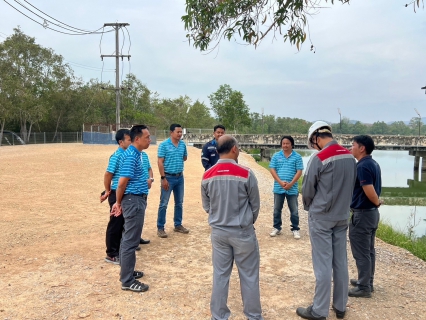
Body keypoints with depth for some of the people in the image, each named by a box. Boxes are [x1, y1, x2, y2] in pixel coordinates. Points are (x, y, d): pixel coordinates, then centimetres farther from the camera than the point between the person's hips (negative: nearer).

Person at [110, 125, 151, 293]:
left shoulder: (136, 153, 12)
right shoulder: (131, 156, -20)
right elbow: (122, 183, -21)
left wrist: (120, 203, 17)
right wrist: (118, 202, -5)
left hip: (137, 200, 10)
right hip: (134, 200, -10)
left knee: (128, 238, 19)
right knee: (130, 241, -3)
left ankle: (127, 271, 32)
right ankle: (127, 281, 6)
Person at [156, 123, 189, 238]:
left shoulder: (183, 144, 4)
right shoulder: (164, 145, -11)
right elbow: (160, 162, -13)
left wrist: (177, 160, 3)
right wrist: (163, 178, -16)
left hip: (180, 177, 6)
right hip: (168, 177, -5)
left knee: (179, 203, 14)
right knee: (164, 204, 0)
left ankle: (178, 225, 26)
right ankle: (160, 228, 9)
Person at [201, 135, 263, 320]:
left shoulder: (207, 176, -5)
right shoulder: (246, 174, -15)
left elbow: (206, 206, 6)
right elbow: (255, 205, -4)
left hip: (218, 232, 3)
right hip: (243, 232, -3)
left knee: (220, 275, 14)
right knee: (249, 276, 11)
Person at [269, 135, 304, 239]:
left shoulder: (297, 157, -1)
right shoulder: (276, 156, 4)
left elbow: (299, 171, -4)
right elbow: (272, 169, -1)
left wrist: (291, 184, -13)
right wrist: (280, 182, -12)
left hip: (292, 188, -1)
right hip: (278, 188, 2)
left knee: (294, 210, 6)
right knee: (277, 209, 11)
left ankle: (295, 229, 18)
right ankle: (276, 228, 24)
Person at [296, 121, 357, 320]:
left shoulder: (319, 158, -17)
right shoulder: (350, 157, 2)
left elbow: (307, 191, -9)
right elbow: (351, 186, 10)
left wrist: (309, 207, 9)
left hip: (321, 217, -6)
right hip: (342, 216, 6)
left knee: (323, 265, 1)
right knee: (340, 263, 13)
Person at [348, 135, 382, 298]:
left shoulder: (362, 166, -21)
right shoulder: (373, 164, 11)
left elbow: (369, 191, -26)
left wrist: (377, 202, -9)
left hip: (362, 214, -10)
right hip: (372, 212, 10)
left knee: (361, 253, 0)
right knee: (369, 251, 18)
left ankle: (364, 288, 9)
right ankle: (367, 282, 29)